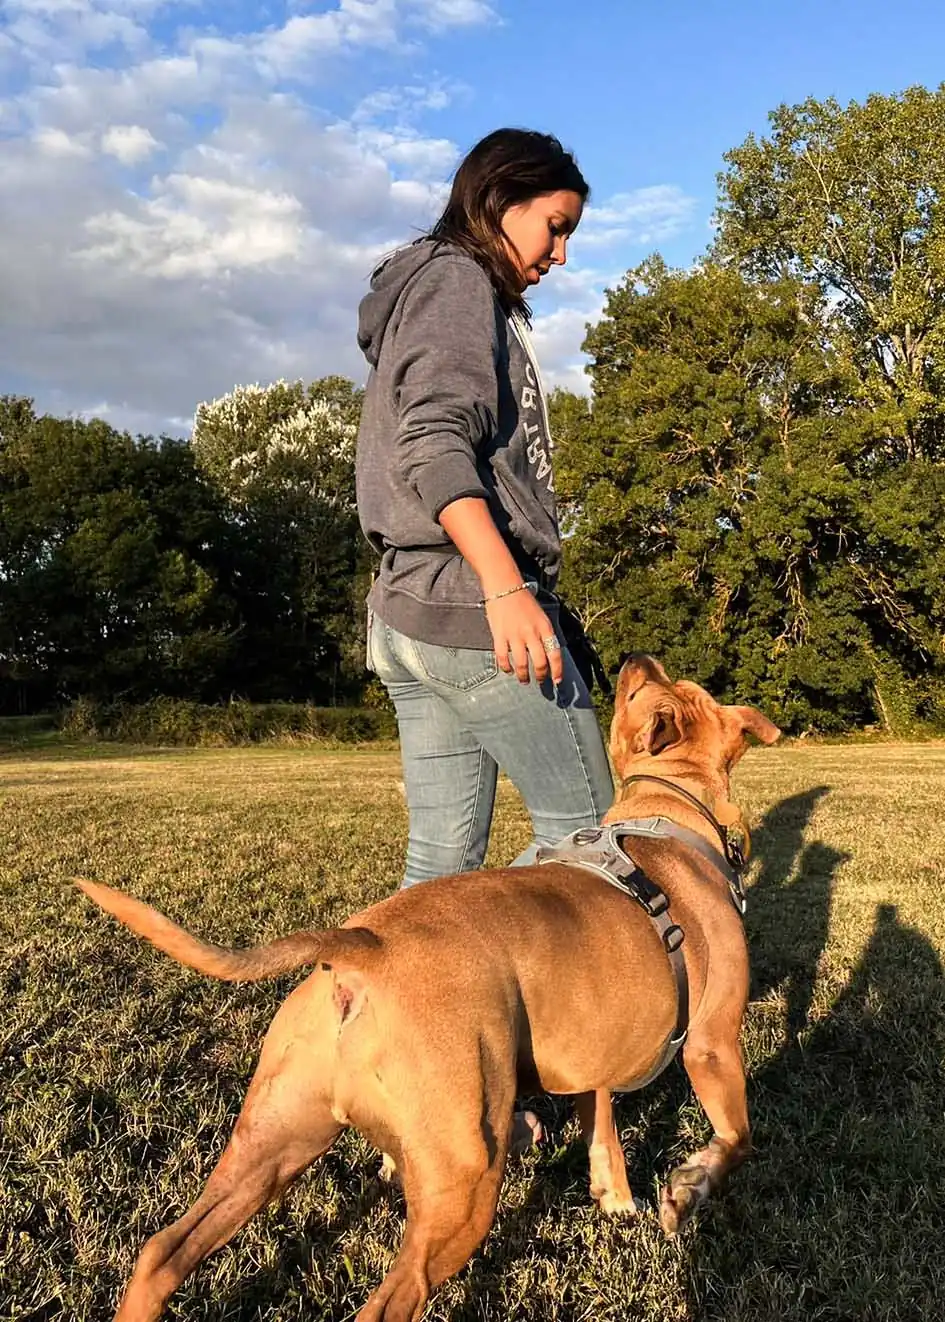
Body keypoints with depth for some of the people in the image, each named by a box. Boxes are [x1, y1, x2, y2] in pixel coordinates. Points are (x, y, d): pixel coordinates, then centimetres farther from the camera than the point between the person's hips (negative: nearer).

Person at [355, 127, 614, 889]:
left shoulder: (431, 287, 27)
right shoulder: (455, 280, -2)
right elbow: (433, 445, -18)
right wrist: (505, 587, -29)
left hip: (410, 611, 9)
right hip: (468, 602, -9)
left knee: (443, 861, 6)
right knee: (584, 824, -4)